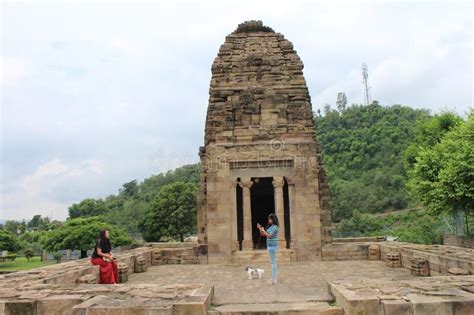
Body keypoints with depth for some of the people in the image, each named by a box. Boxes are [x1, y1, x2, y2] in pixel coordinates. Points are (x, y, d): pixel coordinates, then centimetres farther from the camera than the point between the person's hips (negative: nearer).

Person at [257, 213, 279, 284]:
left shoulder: (275, 227, -13)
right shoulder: (270, 227, 13)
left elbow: (269, 235, -18)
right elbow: (263, 234, 16)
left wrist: (263, 230, -8)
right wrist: (260, 229, 4)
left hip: (272, 246, -10)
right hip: (270, 246, 10)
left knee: (273, 262, -6)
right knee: (272, 262, 14)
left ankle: (274, 279, -2)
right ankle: (273, 278, 22)